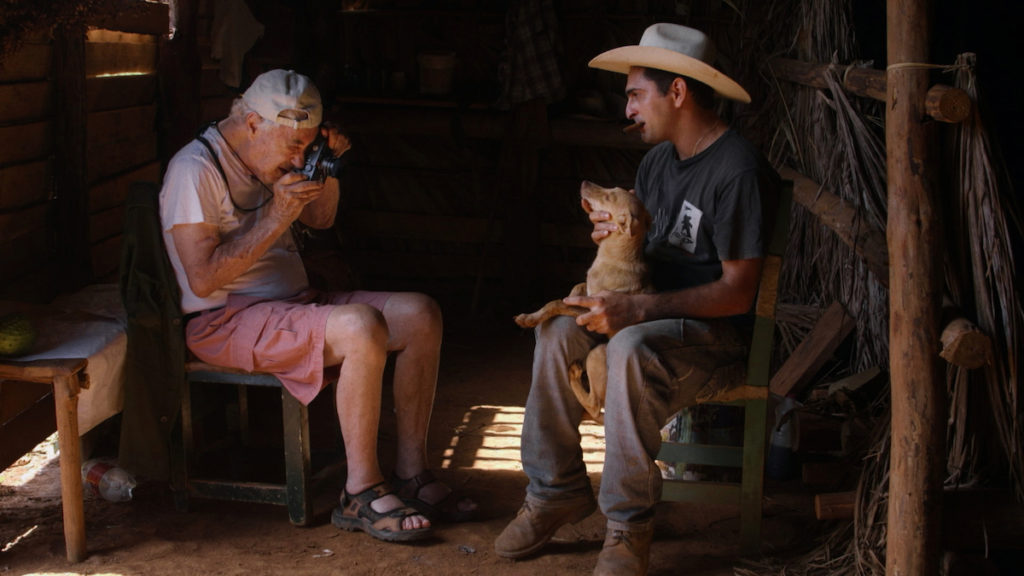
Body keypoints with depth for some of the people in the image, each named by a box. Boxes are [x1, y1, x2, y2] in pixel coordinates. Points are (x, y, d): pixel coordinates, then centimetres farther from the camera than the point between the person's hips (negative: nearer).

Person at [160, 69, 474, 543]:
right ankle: (361, 494, -23)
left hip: (295, 303, 9)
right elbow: (202, 280, -22)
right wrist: (277, 216, -22)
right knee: (360, 326, -33)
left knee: (421, 314, -7)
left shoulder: (270, 160, 13)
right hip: (225, 321, -9)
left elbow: (321, 219, 26)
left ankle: (411, 474, -3)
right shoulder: (195, 170, -14)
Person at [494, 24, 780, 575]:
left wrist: (638, 309, -31)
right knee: (557, 330, -16)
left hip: (715, 324, -8)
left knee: (630, 348, -36)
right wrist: (611, 235, -6)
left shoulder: (739, 170, -17)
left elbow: (738, 292, -22)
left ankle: (628, 525, -25)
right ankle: (555, 490, -6)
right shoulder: (658, 159, 11)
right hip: (651, 310, 8)